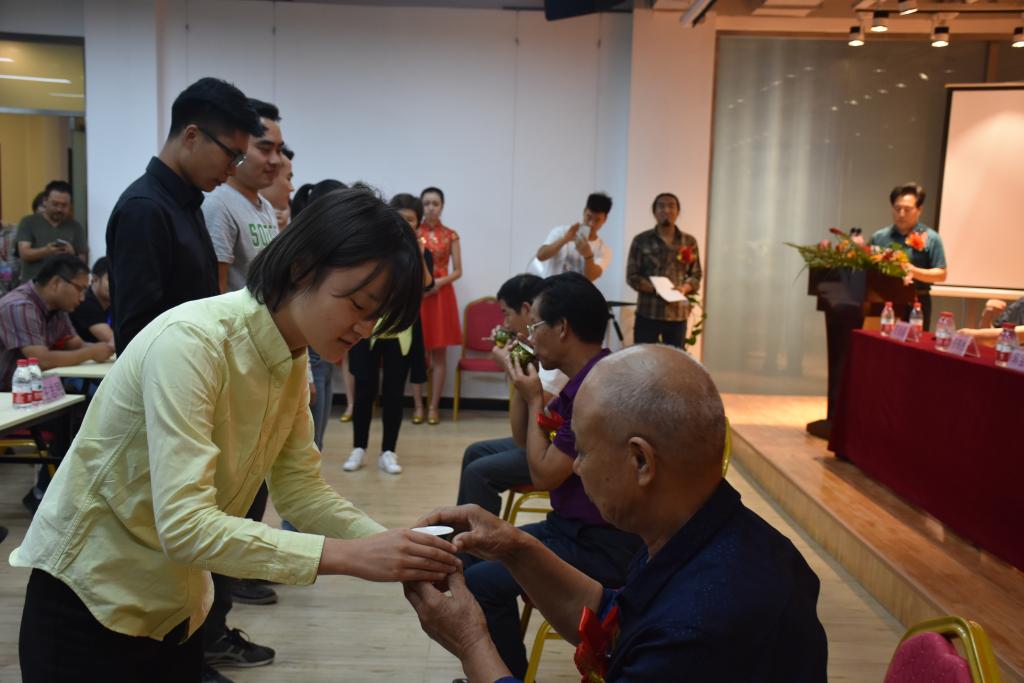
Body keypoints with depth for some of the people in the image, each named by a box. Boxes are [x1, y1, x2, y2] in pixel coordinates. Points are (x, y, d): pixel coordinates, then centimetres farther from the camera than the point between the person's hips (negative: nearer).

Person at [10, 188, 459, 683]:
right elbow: (185, 525, -34)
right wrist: (349, 556, -37)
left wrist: (391, 548, -19)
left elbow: (298, 486, -4)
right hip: (90, 598, -7)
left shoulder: (293, 360, -4)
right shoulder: (190, 342, -29)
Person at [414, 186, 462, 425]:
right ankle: (418, 406, 9)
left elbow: (458, 271, 3)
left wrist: (440, 281, -13)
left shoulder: (451, 235, 5)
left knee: (439, 353, 1)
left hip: (441, 294, 0)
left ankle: (434, 406, 7)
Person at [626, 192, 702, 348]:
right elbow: (631, 275, -1)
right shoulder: (641, 240, 2)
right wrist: (655, 288, -17)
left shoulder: (689, 241, 8)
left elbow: (696, 274, 10)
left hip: (678, 313, 2)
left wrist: (684, 288, -12)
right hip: (648, 312, -2)